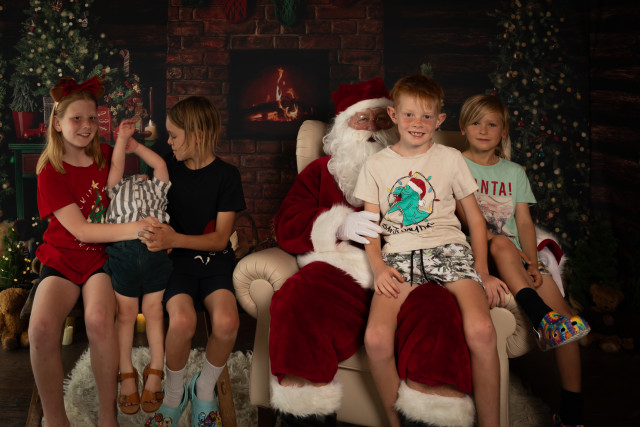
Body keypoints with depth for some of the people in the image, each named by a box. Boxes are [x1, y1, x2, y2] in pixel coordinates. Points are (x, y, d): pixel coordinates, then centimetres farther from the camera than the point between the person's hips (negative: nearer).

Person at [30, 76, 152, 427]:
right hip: (63, 256, 0)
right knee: (41, 326, -30)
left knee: (98, 319, -32)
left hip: (102, 255, 1)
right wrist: (132, 229, -26)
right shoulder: (50, 173, -2)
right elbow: (80, 230, -13)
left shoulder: (106, 156, 8)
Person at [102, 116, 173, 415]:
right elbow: (116, 165, 19)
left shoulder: (158, 188, 29)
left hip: (156, 248, 1)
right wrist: (122, 139, 23)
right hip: (122, 249, 0)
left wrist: (136, 146, 39)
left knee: (154, 312, 2)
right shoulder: (118, 189, 27)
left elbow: (161, 164, 30)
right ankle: (127, 375, 12)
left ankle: (155, 374, 10)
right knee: (126, 313, 3)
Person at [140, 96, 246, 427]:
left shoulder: (226, 175, -2)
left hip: (214, 258, -1)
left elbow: (220, 238, -7)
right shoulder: (168, 167, 8)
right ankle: (174, 393, 1)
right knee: (182, 320, -31)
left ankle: (205, 386, 3)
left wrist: (174, 239, -21)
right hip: (177, 259, 1)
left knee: (226, 322, -31)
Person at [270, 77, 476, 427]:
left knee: (437, 310, -34)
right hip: (338, 274, 1)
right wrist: (338, 225, -4)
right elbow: (286, 226, 14)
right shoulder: (321, 171, 27)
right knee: (296, 300, -32)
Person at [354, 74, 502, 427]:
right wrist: (378, 268, -7)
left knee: (481, 331, -29)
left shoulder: (450, 159, 14)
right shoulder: (376, 165, 14)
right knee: (376, 339, -27)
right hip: (399, 256, 0)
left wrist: (481, 273, 3)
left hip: (448, 250, 0)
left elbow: (475, 219, 15)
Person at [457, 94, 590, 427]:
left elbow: (525, 222, 11)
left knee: (564, 317, -19)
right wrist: (496, 241, -16)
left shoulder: (514, 172, 20)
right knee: (501, 244, -39)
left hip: (515, 257, 3)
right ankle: (543, 319, -47)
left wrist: (532, 262, -7)